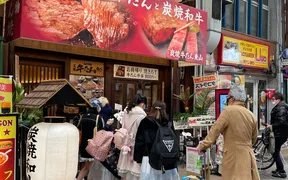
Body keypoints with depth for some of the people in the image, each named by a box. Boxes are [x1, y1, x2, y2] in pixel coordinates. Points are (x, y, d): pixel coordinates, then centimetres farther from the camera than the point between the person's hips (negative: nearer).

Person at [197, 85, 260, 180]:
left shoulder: (228, 111, -11)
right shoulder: (251, 115, 6)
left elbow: (215, 130, -12)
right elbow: (254, 138, 17)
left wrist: (204, 145, -5)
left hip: (233, 156, -5)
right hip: (248, 156, 6)